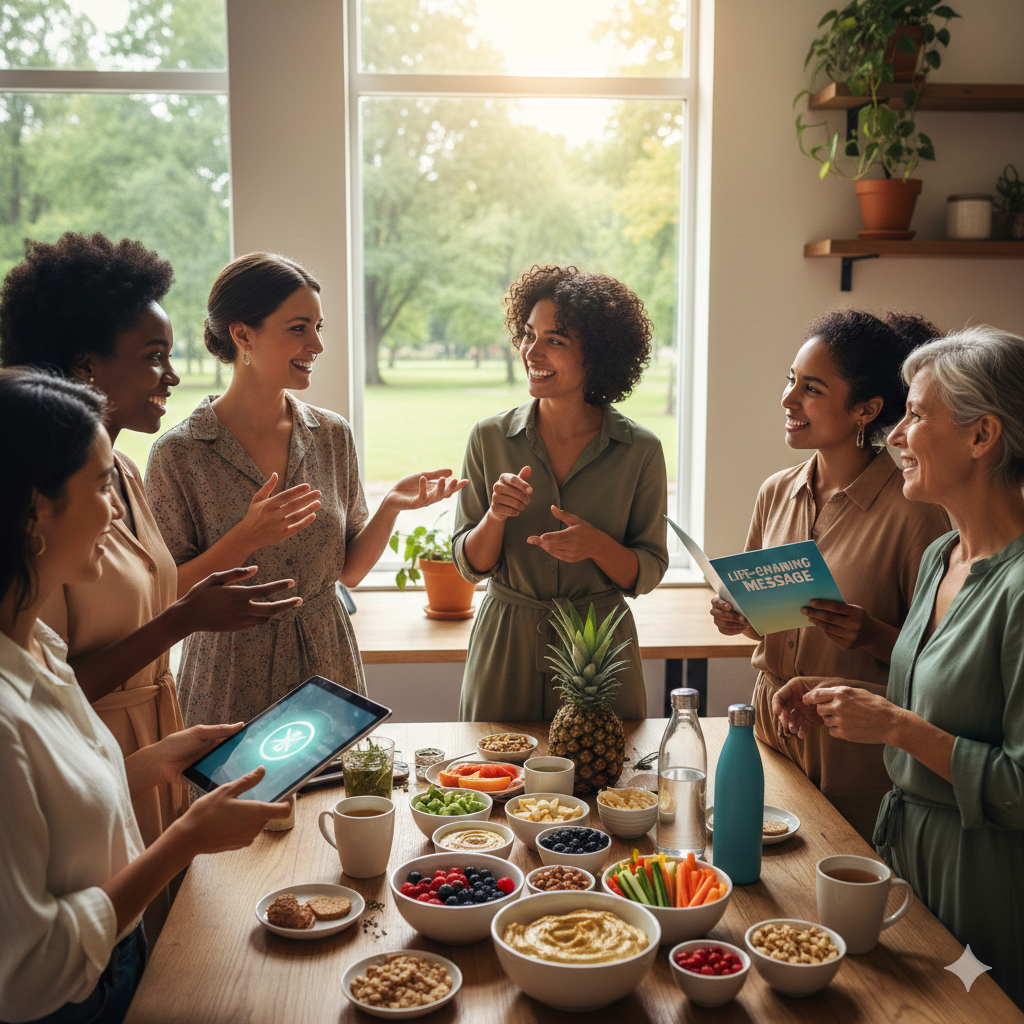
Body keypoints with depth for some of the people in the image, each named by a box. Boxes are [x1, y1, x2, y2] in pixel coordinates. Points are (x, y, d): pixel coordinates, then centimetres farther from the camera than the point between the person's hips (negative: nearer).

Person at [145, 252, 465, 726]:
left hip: (328, 667, 4)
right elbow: (168, 594, -10)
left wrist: (391, 506, -11)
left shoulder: (333, 436, 2)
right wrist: (246, 539, -23)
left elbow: (348, 571, 5)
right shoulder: (179, 454, -11)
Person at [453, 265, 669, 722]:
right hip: (506, 647, 1)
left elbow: (649, 572, -1)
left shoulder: (640, 450, -7)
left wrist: (597, 545, -20)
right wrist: (495, 517, -19)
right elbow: (471, 565, 0)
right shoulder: (490, 438, -4)